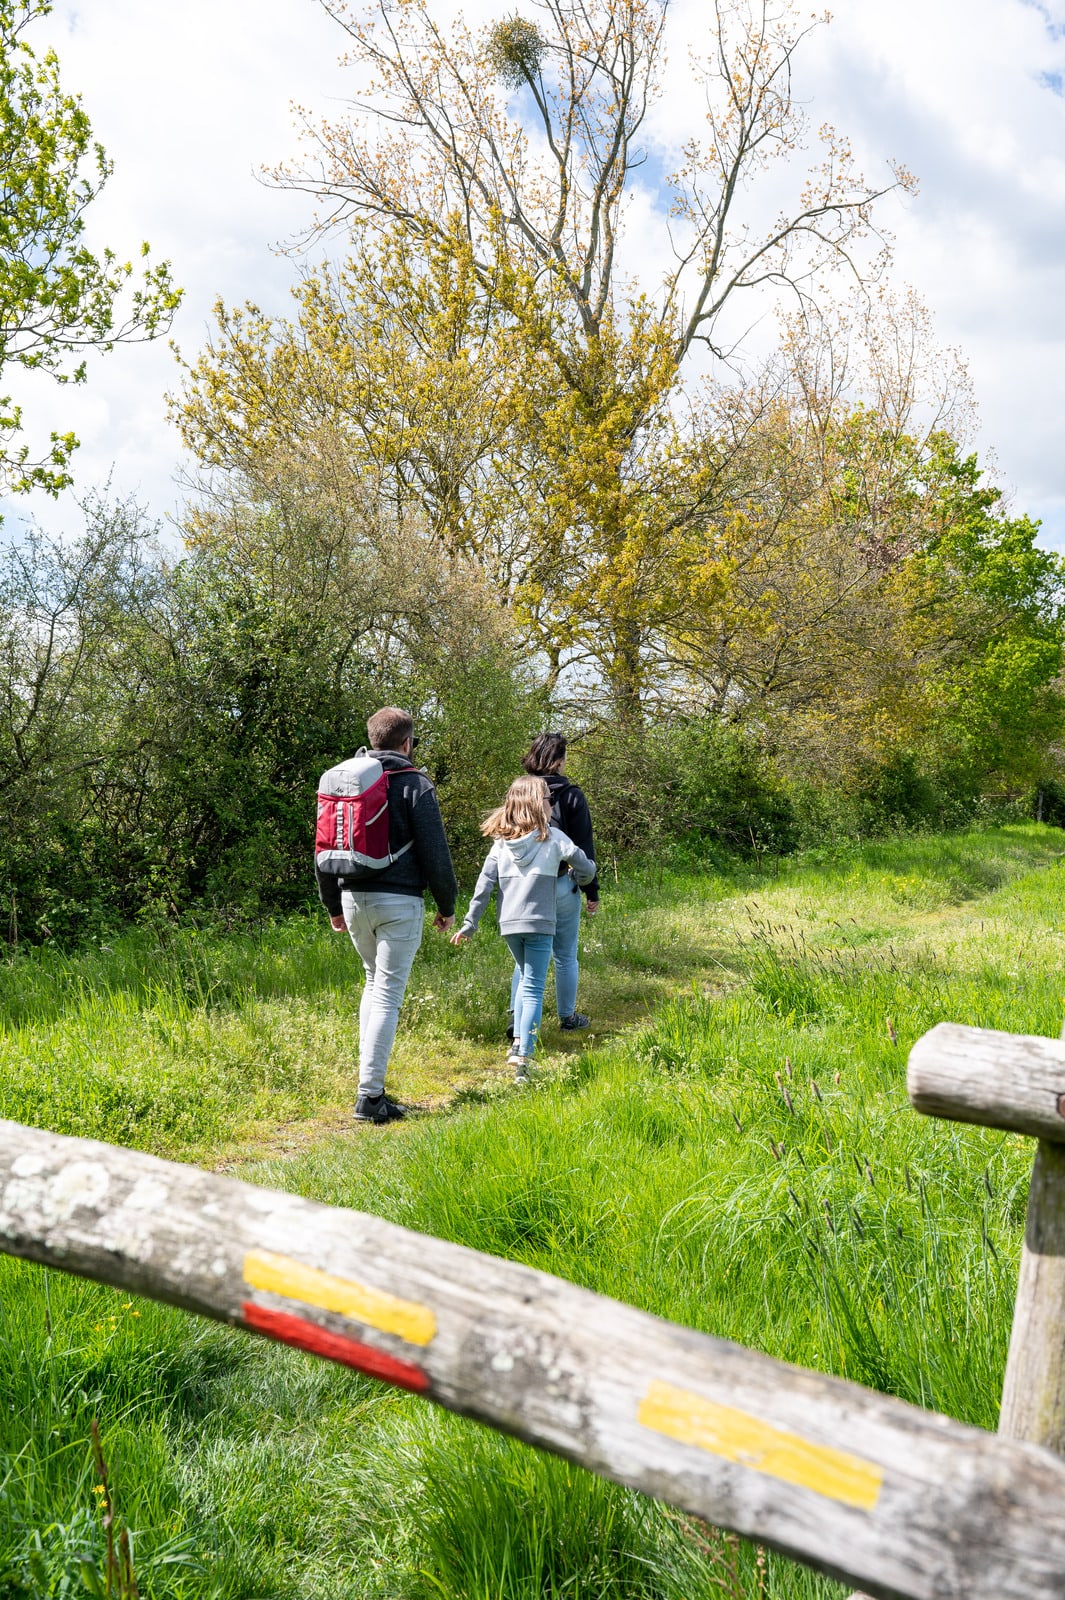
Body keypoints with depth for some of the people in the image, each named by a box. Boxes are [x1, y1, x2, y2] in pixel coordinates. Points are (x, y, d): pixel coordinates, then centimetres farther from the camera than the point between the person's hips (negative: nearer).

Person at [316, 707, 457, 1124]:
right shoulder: (415, 784, -6)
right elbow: (435, 854, -8)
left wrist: (333, 905, 23)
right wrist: (447, 906, 3)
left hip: (354, 898, 6)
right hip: (399, 902, -5)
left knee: (374, 982, 22)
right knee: (388, 994, -2)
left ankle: (370, 1076, 21)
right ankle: (369, 1095, -3)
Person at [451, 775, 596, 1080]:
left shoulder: (501, 841, 6)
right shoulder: (553, 838, -3)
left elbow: (484, 884, 3)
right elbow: (587, 868, 1)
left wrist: (469, 924, 7)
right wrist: (578, 879, 25)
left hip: (509, 924, 4)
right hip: (539, 923, -4)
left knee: (526, 979, 24)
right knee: (533, 989, -2)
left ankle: (518, 1043, 17)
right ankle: (524, 1056, -13)